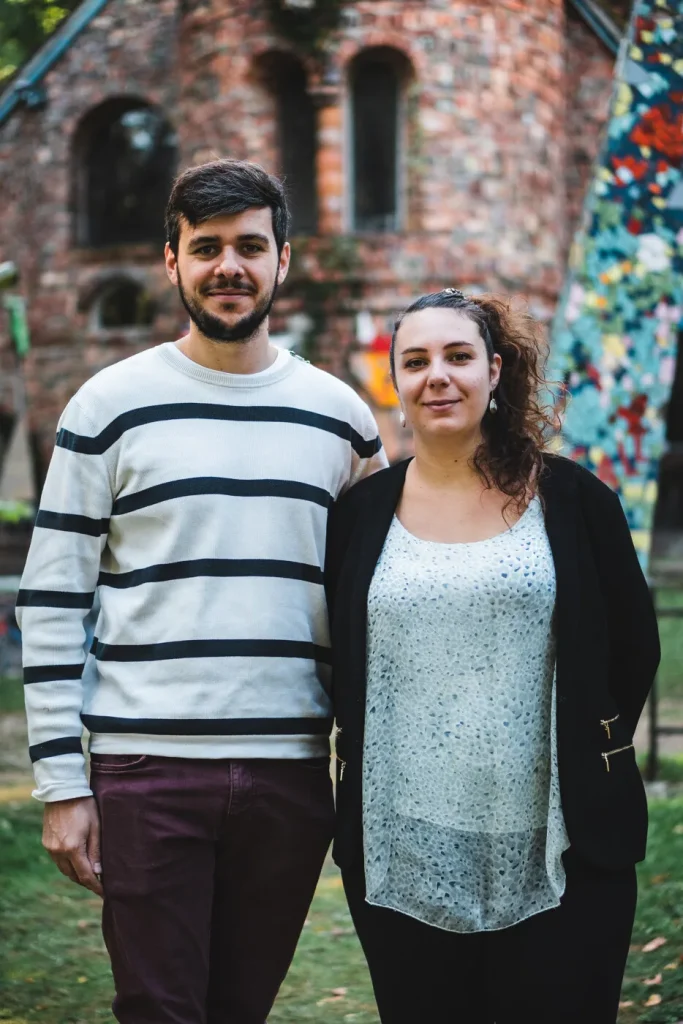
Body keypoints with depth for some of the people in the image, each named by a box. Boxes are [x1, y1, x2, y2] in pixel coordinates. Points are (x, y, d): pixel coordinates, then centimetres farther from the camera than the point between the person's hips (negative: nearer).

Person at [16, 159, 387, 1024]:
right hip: (146, 765, -2)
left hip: (293, 769, 3)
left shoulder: (339, 415, 9)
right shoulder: (111, 405, 0)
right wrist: (60, 783, -6)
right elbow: (50, 601, -1)